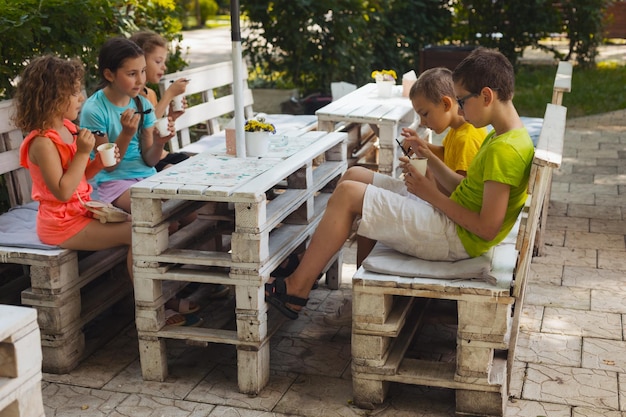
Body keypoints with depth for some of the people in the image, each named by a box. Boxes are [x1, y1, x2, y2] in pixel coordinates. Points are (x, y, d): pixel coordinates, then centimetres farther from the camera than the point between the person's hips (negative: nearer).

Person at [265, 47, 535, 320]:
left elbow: (488, 229, -25)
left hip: (453, 237, -11)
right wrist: (428, 157, 4)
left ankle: (296, 288, -7)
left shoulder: (505, 150, -22)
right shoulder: (500, 137, 9)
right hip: (448, 214, 11)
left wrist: (432, 195, -17)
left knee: (347, 194, -17)